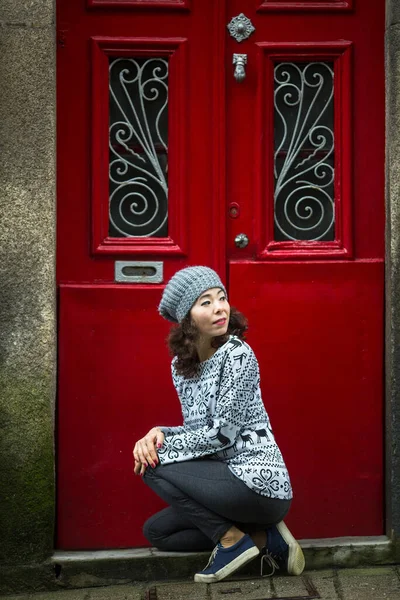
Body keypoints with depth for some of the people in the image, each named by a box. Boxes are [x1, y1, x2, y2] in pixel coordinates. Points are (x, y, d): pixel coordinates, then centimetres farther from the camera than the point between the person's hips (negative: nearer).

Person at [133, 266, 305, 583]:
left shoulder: (238, 355, -16)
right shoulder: (181, 364, 7)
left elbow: (222, 433, -19)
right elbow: (197, 428, 11)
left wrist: (160, 447, -11)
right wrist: (158, 434, -10)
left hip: (258, 483, -9)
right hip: (229, 480, 9)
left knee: (152, 466, -8)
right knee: (156, 531, 14)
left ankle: (231, 539, -3)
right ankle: (263, 538, 7)